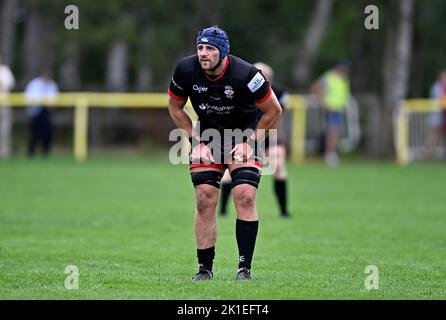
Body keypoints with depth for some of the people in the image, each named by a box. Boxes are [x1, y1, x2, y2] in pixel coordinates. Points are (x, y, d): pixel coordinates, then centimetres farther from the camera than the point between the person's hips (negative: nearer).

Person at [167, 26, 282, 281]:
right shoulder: (186, 70, -16)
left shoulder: (245, 74, -25)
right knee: (205, 201, -5)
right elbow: (175, 108, 3)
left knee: (245, 197, -16)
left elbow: (274, 111, -12)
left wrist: (250, 142, -12)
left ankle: (245, 267, -10)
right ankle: (205, 269, 3)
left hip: (245, 137, -3)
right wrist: (197, 141, -4)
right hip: (207, 138, 3)